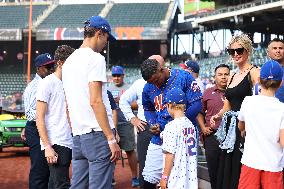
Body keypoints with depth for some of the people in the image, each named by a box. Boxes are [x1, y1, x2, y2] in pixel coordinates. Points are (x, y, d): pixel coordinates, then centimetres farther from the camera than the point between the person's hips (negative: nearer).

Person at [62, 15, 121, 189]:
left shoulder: (69, 61, 19)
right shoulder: (95, 58, -8)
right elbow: (95, 101, -16)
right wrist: (111, 139, -16)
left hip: (78, 136, 9)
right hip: (98, 135, -9)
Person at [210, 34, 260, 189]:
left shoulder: (254, 72, -5)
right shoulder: (232, 77, 19)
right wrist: (217, 116, 4)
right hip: (230, 128, 8)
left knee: (240, 170, -8)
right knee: (226, 171, 9)